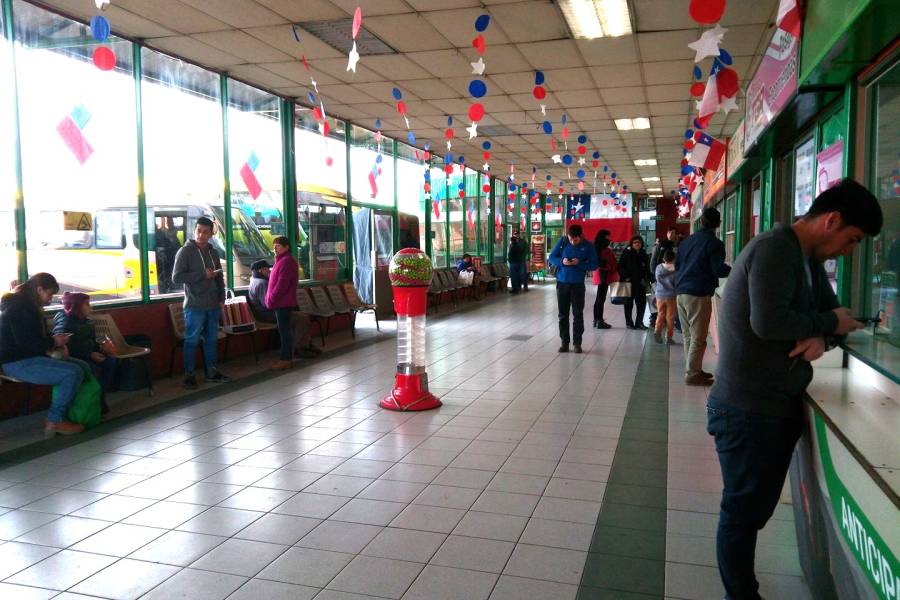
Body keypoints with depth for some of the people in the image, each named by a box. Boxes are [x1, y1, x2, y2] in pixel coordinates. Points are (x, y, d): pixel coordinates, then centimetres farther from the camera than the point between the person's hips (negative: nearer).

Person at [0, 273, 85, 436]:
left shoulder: (28, 306, 15)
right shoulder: (19, 308, -18)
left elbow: (38, 336, 22)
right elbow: (26, 343, -25)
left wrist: (56, 344, 3)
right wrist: (53, 342, -12)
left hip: (29, 357, 11)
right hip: (18, 363, -11)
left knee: (82, 366, 2)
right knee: (74, 373, -23)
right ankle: (55, 421, -13)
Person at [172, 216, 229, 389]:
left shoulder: (213, 252, 12)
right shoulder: (185, 251, -6)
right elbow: (176, 277, -13)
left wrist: (221, 298, 9)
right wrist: (202, 274, -17)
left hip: (213, 305, 6)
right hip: (195, 306, -6)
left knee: (211, 339, 12)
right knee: (192, 341, 1)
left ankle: (211, 371, 21)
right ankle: (189, 374, 9)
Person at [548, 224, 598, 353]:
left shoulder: (588, 246, -5)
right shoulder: (562, 242, -3)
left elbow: (594, 265, -4)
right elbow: (551, 258, 2)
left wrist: (579, 264, -20)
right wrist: (562, 261, -18)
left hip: (578, 284, -1)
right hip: (562, 283, 2)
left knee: (578, 315, 2)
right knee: (563, 314, 7)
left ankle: (577, 343, 10)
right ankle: (564, 342, 16)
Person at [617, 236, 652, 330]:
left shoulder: (644, 255, 11)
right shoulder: (626, 253, -3)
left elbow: (647, 270, 17)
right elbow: (620, 267, -5)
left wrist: (647, 280, 8)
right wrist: (625, 277, -15)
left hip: (641, 283, 4)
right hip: (629, 283, -4)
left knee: (642, 302, 3)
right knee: (629, 303, 4)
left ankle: (639, 322, 13)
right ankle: (629, 322, 14)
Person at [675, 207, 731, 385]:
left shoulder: (687, 240, 14)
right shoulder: (714, 243, -6)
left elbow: (676, 265, 21)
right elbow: (718, 269, -15)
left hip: (681, 292, 7)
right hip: (698, 294, -7)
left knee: (688, 336, 11)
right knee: (698, 338, -3)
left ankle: (694, 369, 18)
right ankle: (692, 374, -3)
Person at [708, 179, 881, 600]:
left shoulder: (809, 259, 12)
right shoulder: (774, 249, -19)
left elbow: (831, 315, 13)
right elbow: (768, 322, -32)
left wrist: (822, 338, -10)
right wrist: (828, 323, -16)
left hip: (779, 406, 10)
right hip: (748, 411, -10)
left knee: (758, 506, 20)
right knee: (743, 510, 5)